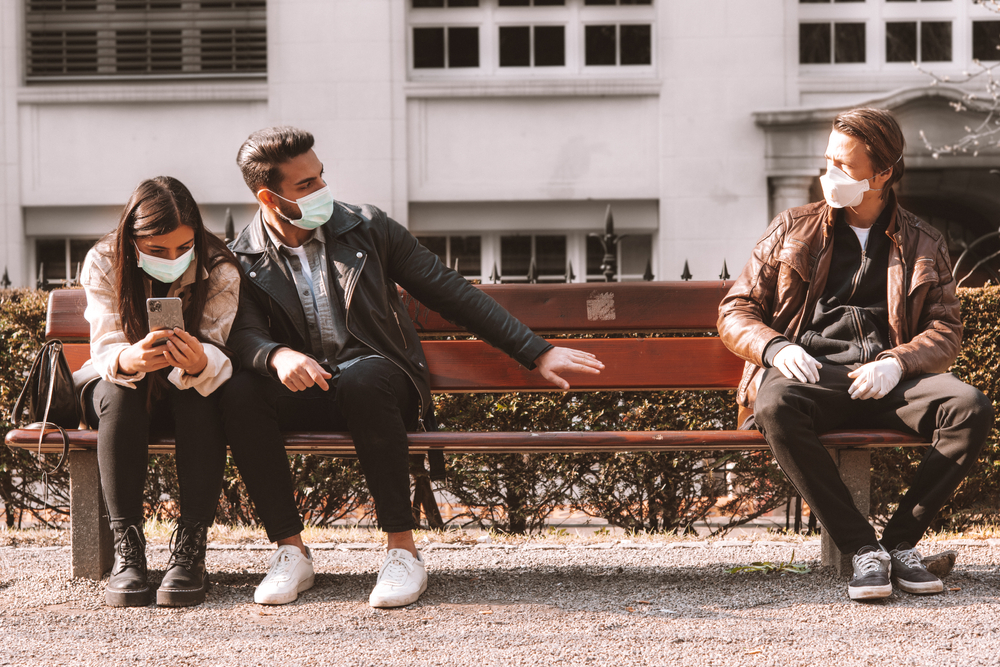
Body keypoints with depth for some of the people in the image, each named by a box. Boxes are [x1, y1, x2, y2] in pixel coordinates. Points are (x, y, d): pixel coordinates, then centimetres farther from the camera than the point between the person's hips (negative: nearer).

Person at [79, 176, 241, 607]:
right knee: (119, 393, -34)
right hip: (127, 399, 0)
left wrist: (199, 363, -51)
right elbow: (104, 349, -24)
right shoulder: (104, 264, -17)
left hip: (190, 398, 0)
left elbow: (220, 358, -25)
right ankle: (127, 548, -34)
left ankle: (191, 548, -35)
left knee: (200, 396, -34)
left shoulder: (219, 271, -17)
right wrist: (129, 359, -49)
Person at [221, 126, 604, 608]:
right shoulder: (240, 260, 5)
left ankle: (403, 550, -30)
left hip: (377, 381, -1)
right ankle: (290, 550, -20)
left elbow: (451, 294, 8)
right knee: (240, 394, -31)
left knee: (360, 378, -38)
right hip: (303, 391, 1)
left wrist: (537, 353, 5)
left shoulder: (366, 229, 6)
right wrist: (278, 356, -36)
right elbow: (244, 333, -10)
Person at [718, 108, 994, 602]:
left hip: (889, 380, 1)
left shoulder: (924, 245, 18)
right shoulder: (793, 229, 17)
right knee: (777, 407, -38)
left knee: (971, 408, -29)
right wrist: (776, 348, -9)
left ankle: (901, 539, -17)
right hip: (810, 373, -1)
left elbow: (946, 331, 9)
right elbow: (735, 311, 13)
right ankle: (863, 549, -29)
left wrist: (898, 362, -13)